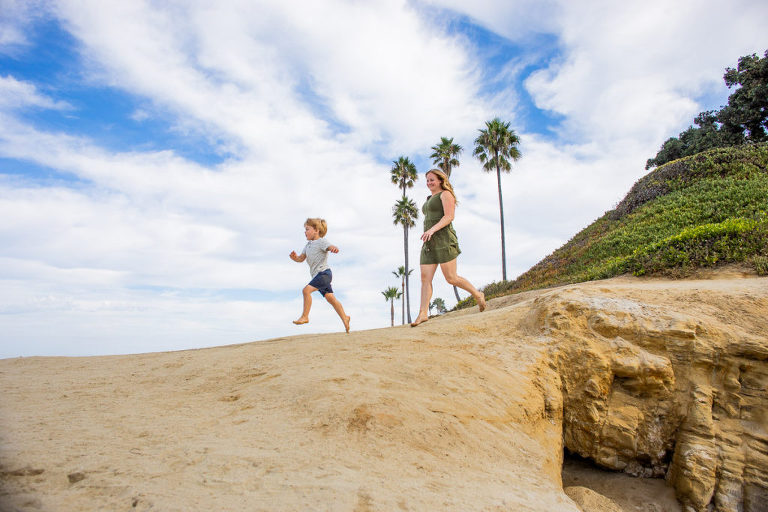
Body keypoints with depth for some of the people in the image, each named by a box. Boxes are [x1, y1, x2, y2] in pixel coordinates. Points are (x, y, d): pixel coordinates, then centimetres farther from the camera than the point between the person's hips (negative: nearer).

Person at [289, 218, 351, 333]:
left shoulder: (321, 242, -8)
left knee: (306, 290, -19)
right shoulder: (308, 245, 18)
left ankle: (305, 316, -10)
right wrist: (295, 257, -9)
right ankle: (344, 318, 15)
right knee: (331, 298, 8)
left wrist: (334, 248, -51)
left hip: (324, 273, -9)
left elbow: (330, 247, -26)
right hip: (317, 275, 9)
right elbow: (301, 258, 14)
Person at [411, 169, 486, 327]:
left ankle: (477, 295, 14)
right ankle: (423, 313, -8)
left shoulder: (446, 194, 0)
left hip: (443, 240, -8)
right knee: (425, 278, -5)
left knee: (451, 278, -8)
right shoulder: (430, 199, 26)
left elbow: (449, 217, -14)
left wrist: (432, 230, -25)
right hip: (429, 243, 8)